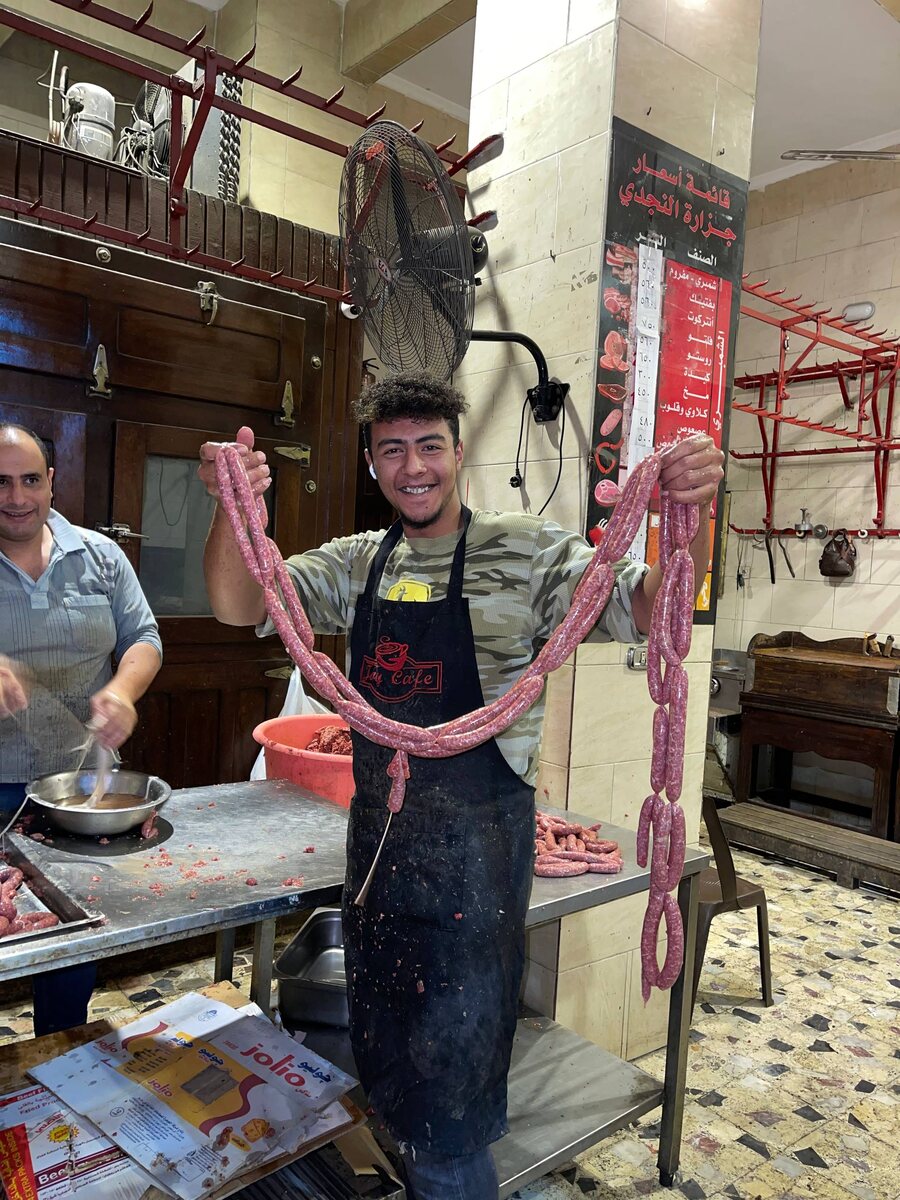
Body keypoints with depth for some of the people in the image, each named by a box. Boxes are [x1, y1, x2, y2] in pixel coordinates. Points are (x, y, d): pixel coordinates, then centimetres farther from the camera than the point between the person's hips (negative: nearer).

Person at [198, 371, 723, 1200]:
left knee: (452, 1085, 9)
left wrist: (690, 514, -36)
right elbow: (240, 605, -5)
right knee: (382, 1056, 25)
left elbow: (644, 609, -16)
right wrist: (233, 510, -25)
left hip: (477, 844, -5)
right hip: (377, 833, 5)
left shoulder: (526, 551, -8)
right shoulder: (358, 563, 4)